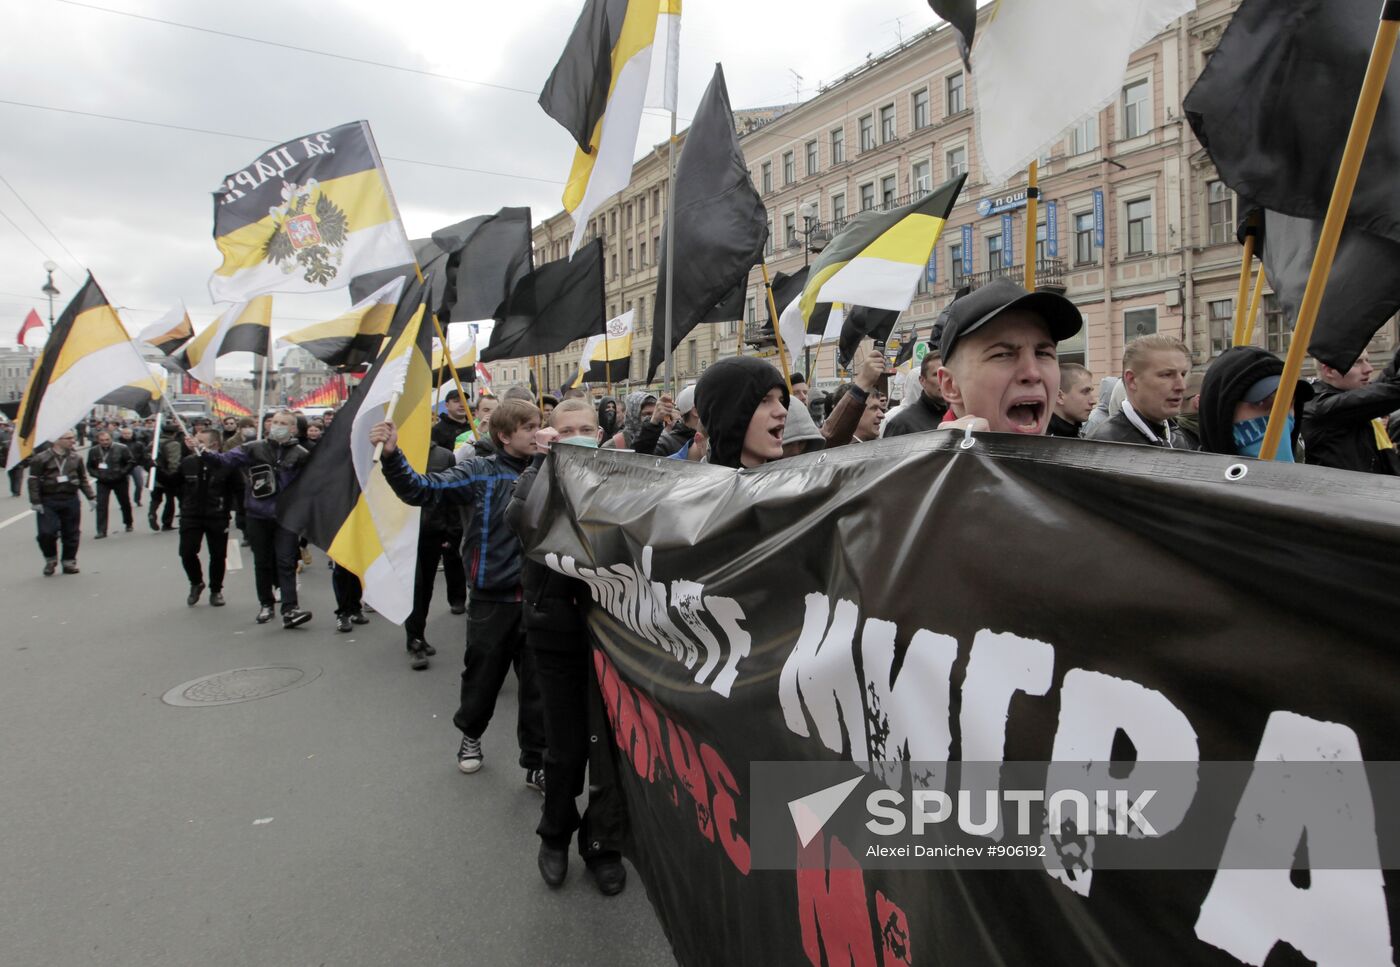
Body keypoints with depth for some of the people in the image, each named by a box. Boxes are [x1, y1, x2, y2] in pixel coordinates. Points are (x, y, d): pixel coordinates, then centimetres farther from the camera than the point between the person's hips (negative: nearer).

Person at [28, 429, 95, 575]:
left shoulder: (76, 459, 8)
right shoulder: (41, 458, -4)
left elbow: (83, 480, 14)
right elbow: (34, 481, -5)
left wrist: (91, 497, 8)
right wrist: (35, 501, -10)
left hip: (71, 500, 3)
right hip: (48, 502, -3)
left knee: (71, 533, 5)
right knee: (47, 533, -7)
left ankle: (69, 562, 17)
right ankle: (50, 560, 16)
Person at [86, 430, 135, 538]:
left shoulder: (121, 449, -8)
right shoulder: (93, 451, -1)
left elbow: (131, 462, -4)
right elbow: (90, 466, 11)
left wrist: (122, 473, -13)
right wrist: (97, 475, -6)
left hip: (119, 481, -1)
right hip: (102, 482, 1)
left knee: (125, 503, 13)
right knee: (101, 506, -7)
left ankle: (128, 524, 34)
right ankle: (101, 531, -6)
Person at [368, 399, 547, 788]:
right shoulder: (478, 472, -7)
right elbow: (423, 490, -16)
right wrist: (391, 457, -32)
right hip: (492, 599, -2)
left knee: (537, 685, 8)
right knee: (482, 678, 16)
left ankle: (536, 764, 23)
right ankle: (470, 735, 45)